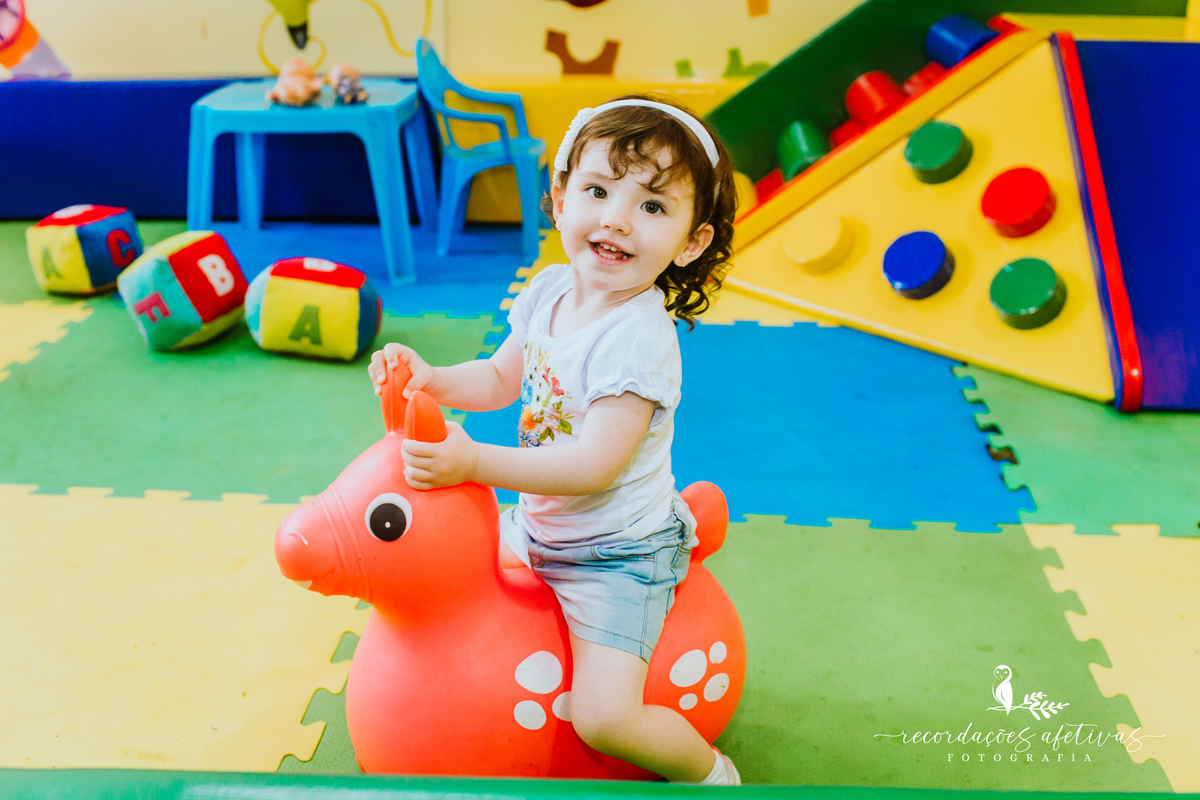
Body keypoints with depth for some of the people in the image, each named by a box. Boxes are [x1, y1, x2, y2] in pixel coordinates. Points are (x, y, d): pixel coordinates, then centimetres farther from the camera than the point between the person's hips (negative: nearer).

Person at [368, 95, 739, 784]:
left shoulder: (638, 338, -29)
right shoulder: (550, 291, -4)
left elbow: (595, 465, -33)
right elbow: (501, 379, 10)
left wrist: (475, 462, -36)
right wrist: (429, 378, -8)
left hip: (619, 553, -8)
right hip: (537, 527, 8)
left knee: (603, 716, -18)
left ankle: (709, 771, 12)